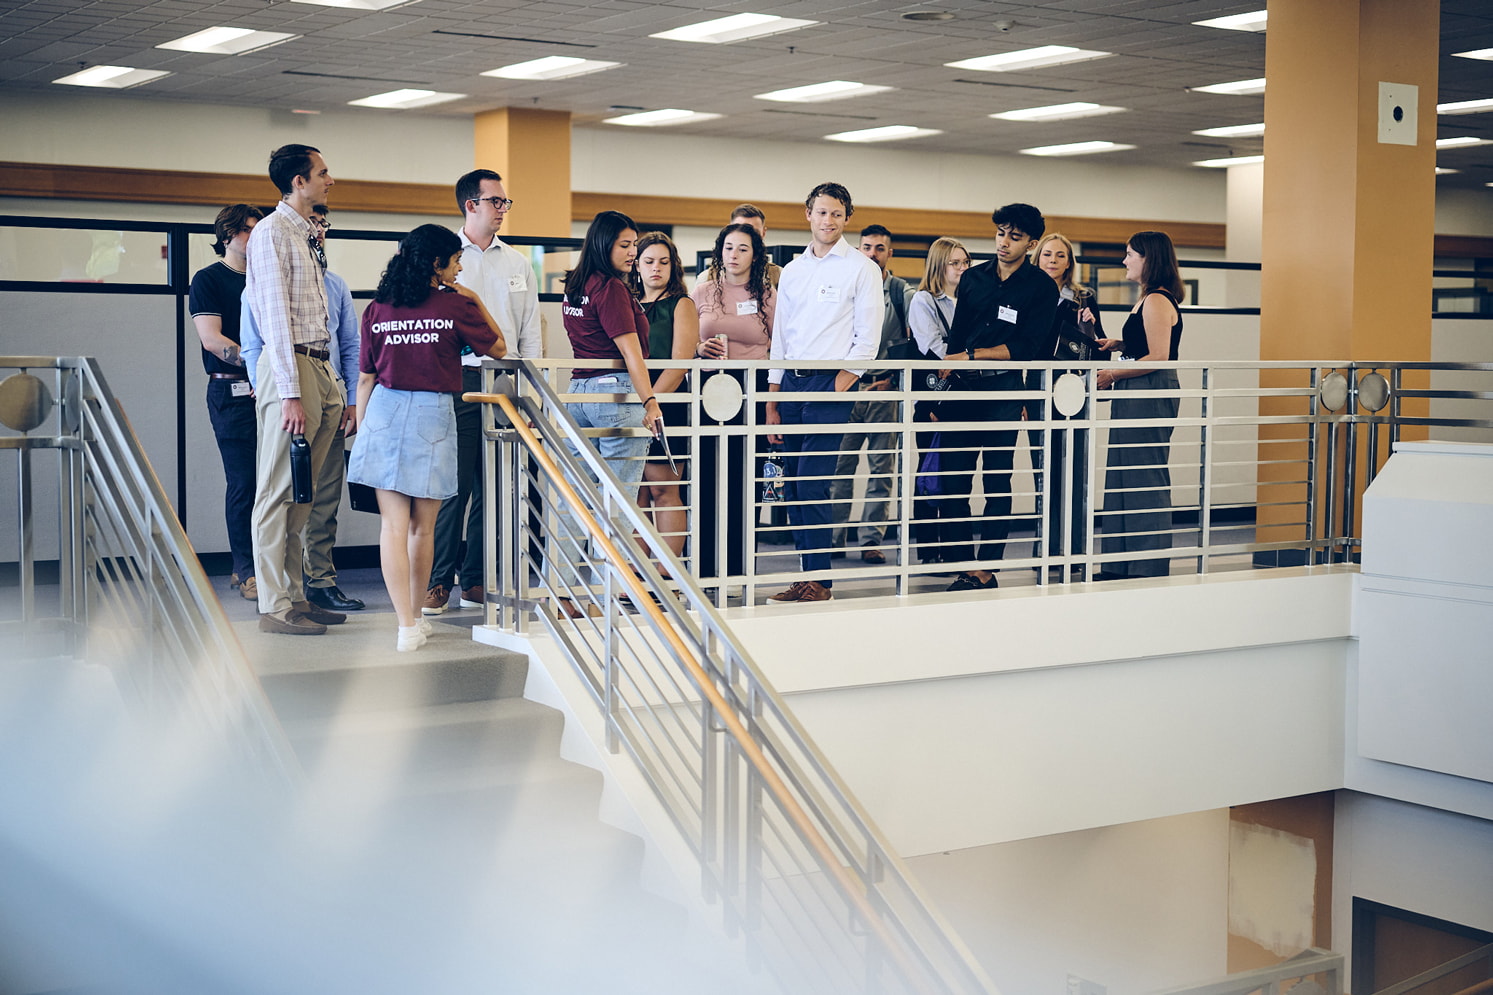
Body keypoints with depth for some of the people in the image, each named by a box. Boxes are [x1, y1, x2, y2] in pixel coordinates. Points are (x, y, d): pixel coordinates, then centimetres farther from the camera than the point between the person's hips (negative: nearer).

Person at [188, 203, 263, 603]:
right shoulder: (207, 279, 2)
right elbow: (211, 338, -9)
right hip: (232, 392, -5)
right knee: (243, 482, -5)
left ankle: (250, 567, 8)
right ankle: (247, 572, 2)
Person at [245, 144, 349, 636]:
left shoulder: (305, 234, 20)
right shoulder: (272, 232, -7)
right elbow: (275, 316, -14)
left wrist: (331, 386, 15)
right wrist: (290, 394, -19)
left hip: (319, 368, 9)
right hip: (291, 366, -9)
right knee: (278, 491, -6)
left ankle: (295, 596, 16)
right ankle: (275, 607, -4)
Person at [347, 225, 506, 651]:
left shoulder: (377, 310, 4)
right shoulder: (457, 306, -3)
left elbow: (366, 378, 7)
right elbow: (498, 348, 11)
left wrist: (361, 428, 15)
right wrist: (477, 303, 17)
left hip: (384, 412, 2)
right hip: (433, 414, -2)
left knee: (393, 524, 2)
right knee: (423, 527, 13)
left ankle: (407, 626, -3)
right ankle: (415, 618, 26)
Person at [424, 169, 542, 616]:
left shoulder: (517, 263, 15)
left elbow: (531, 330, 15)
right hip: (459, 378, -4)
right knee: (452, 485, -7)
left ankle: (474, 579, 11)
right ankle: (438, 581, 0)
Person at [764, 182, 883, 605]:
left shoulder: (861, 268, 0)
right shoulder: (792, 270, 16)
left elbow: (867, 338, -4)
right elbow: (779, 337, 16)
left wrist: (838, 389, -11)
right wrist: (772, 403, 11)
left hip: (830, 383, -6)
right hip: (791, 382, 6)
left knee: (812, 484, -12)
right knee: (792, 485, 5)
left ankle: (820, 580, -6)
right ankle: (806, 577, 12)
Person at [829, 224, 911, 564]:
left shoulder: (901, 291, 5)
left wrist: (894, 375, -6)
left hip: (884, 387, -1)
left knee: (882, 467, -1)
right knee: (840, 465, 0)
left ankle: (872, 539, 2)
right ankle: (834, 537, 4)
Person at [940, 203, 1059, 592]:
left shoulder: (1041, 287, 1)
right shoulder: (973, 278, 14)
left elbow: (1024, 348, -7)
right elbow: (955, 337, 15)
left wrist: (972, 355, -10)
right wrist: (950, 381, 5)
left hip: (1003, 390, -4)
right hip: (963, 389, 4)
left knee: (997, 483, -2)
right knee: (953, 480, 0)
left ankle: (986, 569, 1)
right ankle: (962, 565, 5)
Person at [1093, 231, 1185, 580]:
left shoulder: (1157, 302, -14)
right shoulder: (1148, 300, 18)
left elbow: (1158, 357, -20)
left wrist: (1112, 374, -14)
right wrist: (1118, 344, 13)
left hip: (1150, 395, -11)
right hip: (1135, 397, 11)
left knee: (1144, 479, -6)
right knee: (1123, 479, 11)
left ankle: (1148, 568, 0)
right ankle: (1121, 566, 15)